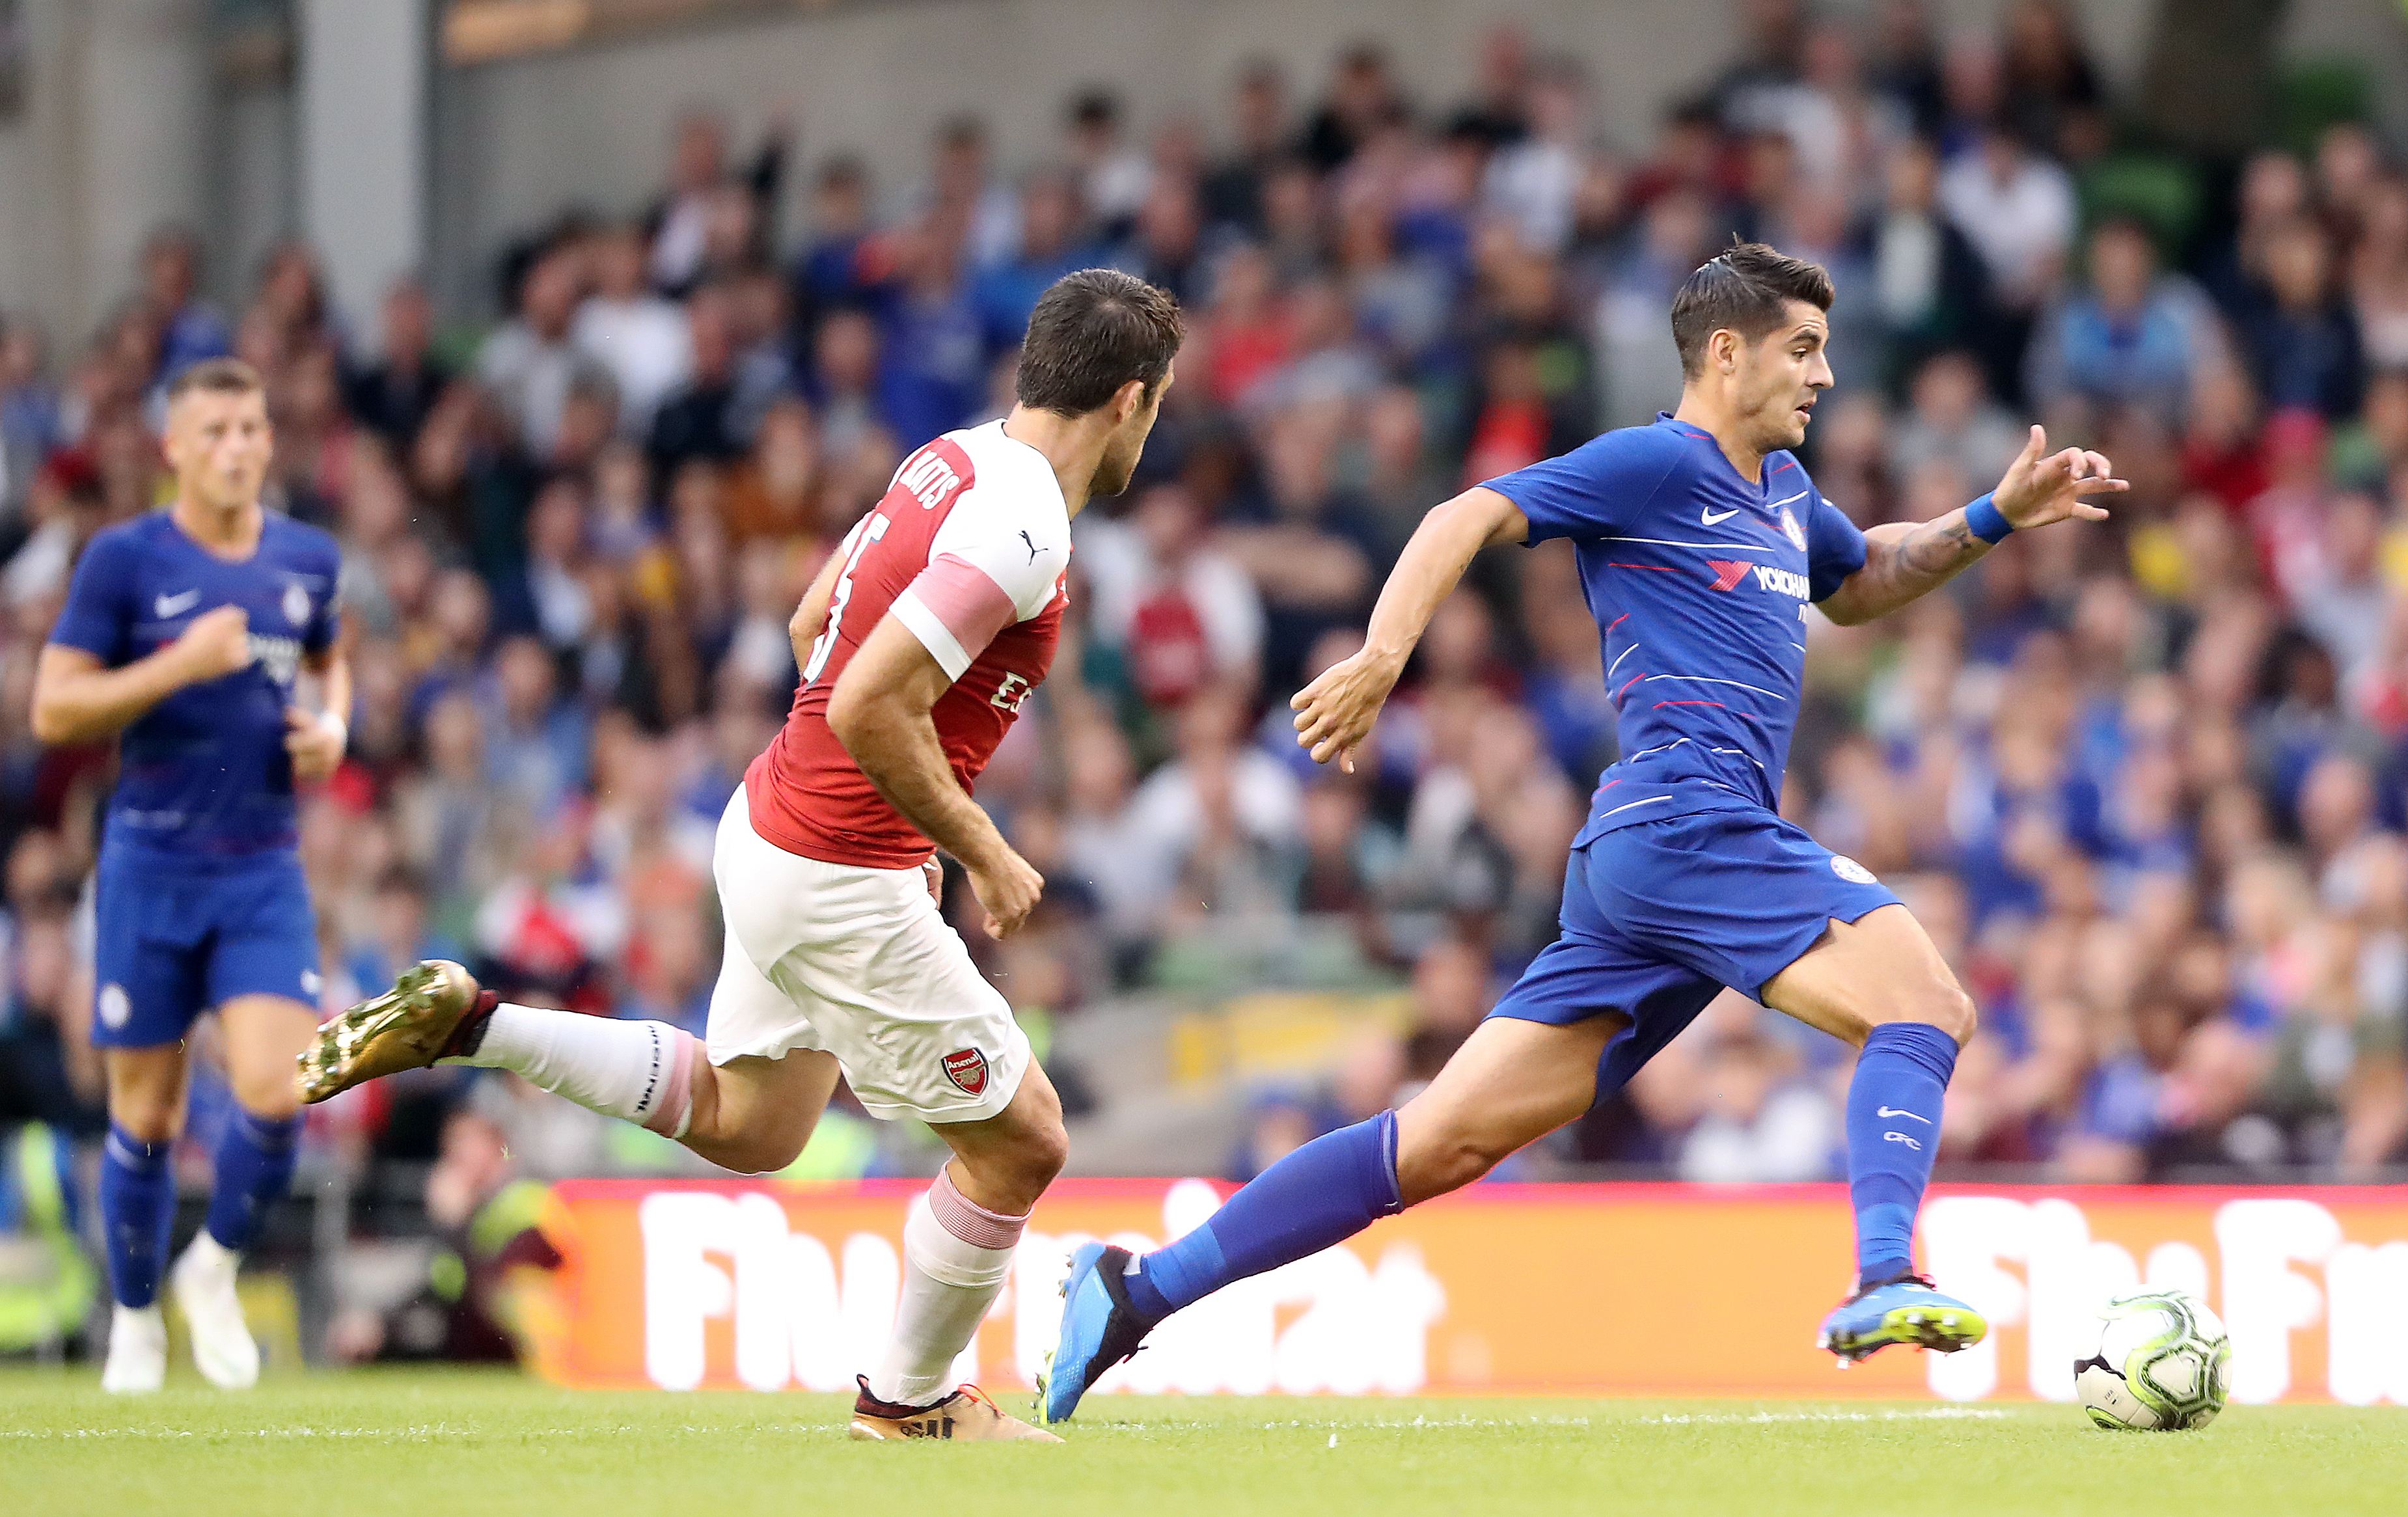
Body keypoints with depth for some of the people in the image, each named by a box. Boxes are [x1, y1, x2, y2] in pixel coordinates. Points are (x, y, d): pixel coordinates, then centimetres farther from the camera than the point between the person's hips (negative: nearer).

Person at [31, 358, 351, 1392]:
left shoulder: (308, 559, 6)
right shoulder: (125, 560, -7)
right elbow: (53, 710, -9)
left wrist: (333, 725, 5)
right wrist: (182, 664, -20)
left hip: (264, 871, 2)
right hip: (151, 868, -2)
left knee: (275, 1092, -15)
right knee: (147, 1115, 3)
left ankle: (215, 1269, 12)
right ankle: (136, 1320, 24)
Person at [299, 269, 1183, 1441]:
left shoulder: (954, 460, 5)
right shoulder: (1021, 530, -24)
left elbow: (813, 624, 17)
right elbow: (869, 707, -30)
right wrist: (983, 853, -17)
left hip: (775, 817, 9)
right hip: (842, 885, -9)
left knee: (744, 1124, 25)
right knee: (1019, 1144, 4)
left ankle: (463, 1027, 19)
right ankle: (909, 1399, 21)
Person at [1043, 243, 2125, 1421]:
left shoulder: (1779, 487, 26)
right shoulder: (1656, 463, -2)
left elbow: (1859, 585, 45)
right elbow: (1468, 519, -10)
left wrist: (1996, 518, 31)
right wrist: (1382, 656, -24)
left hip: (1638, 861, 9)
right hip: (1686, 823, -9)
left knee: (1448, 1141, 3)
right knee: (1925, 1007, -17)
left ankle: (1138, 1290, 2)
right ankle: (1883, 1284, -34)